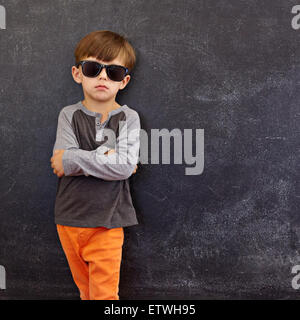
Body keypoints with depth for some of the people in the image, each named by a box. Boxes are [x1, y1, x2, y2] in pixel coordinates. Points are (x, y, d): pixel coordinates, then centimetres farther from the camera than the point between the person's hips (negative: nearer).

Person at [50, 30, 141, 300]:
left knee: (105, 292, 0)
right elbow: (61, 161, -14)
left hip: (107, 224, -2)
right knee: (85, 290, 18)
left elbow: (125, 166, -18)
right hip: (69, 220, 2)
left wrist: (73, 160, -16)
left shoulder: (128, 118, -4)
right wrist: (106, 158, -18)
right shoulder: (69, 115, 0)